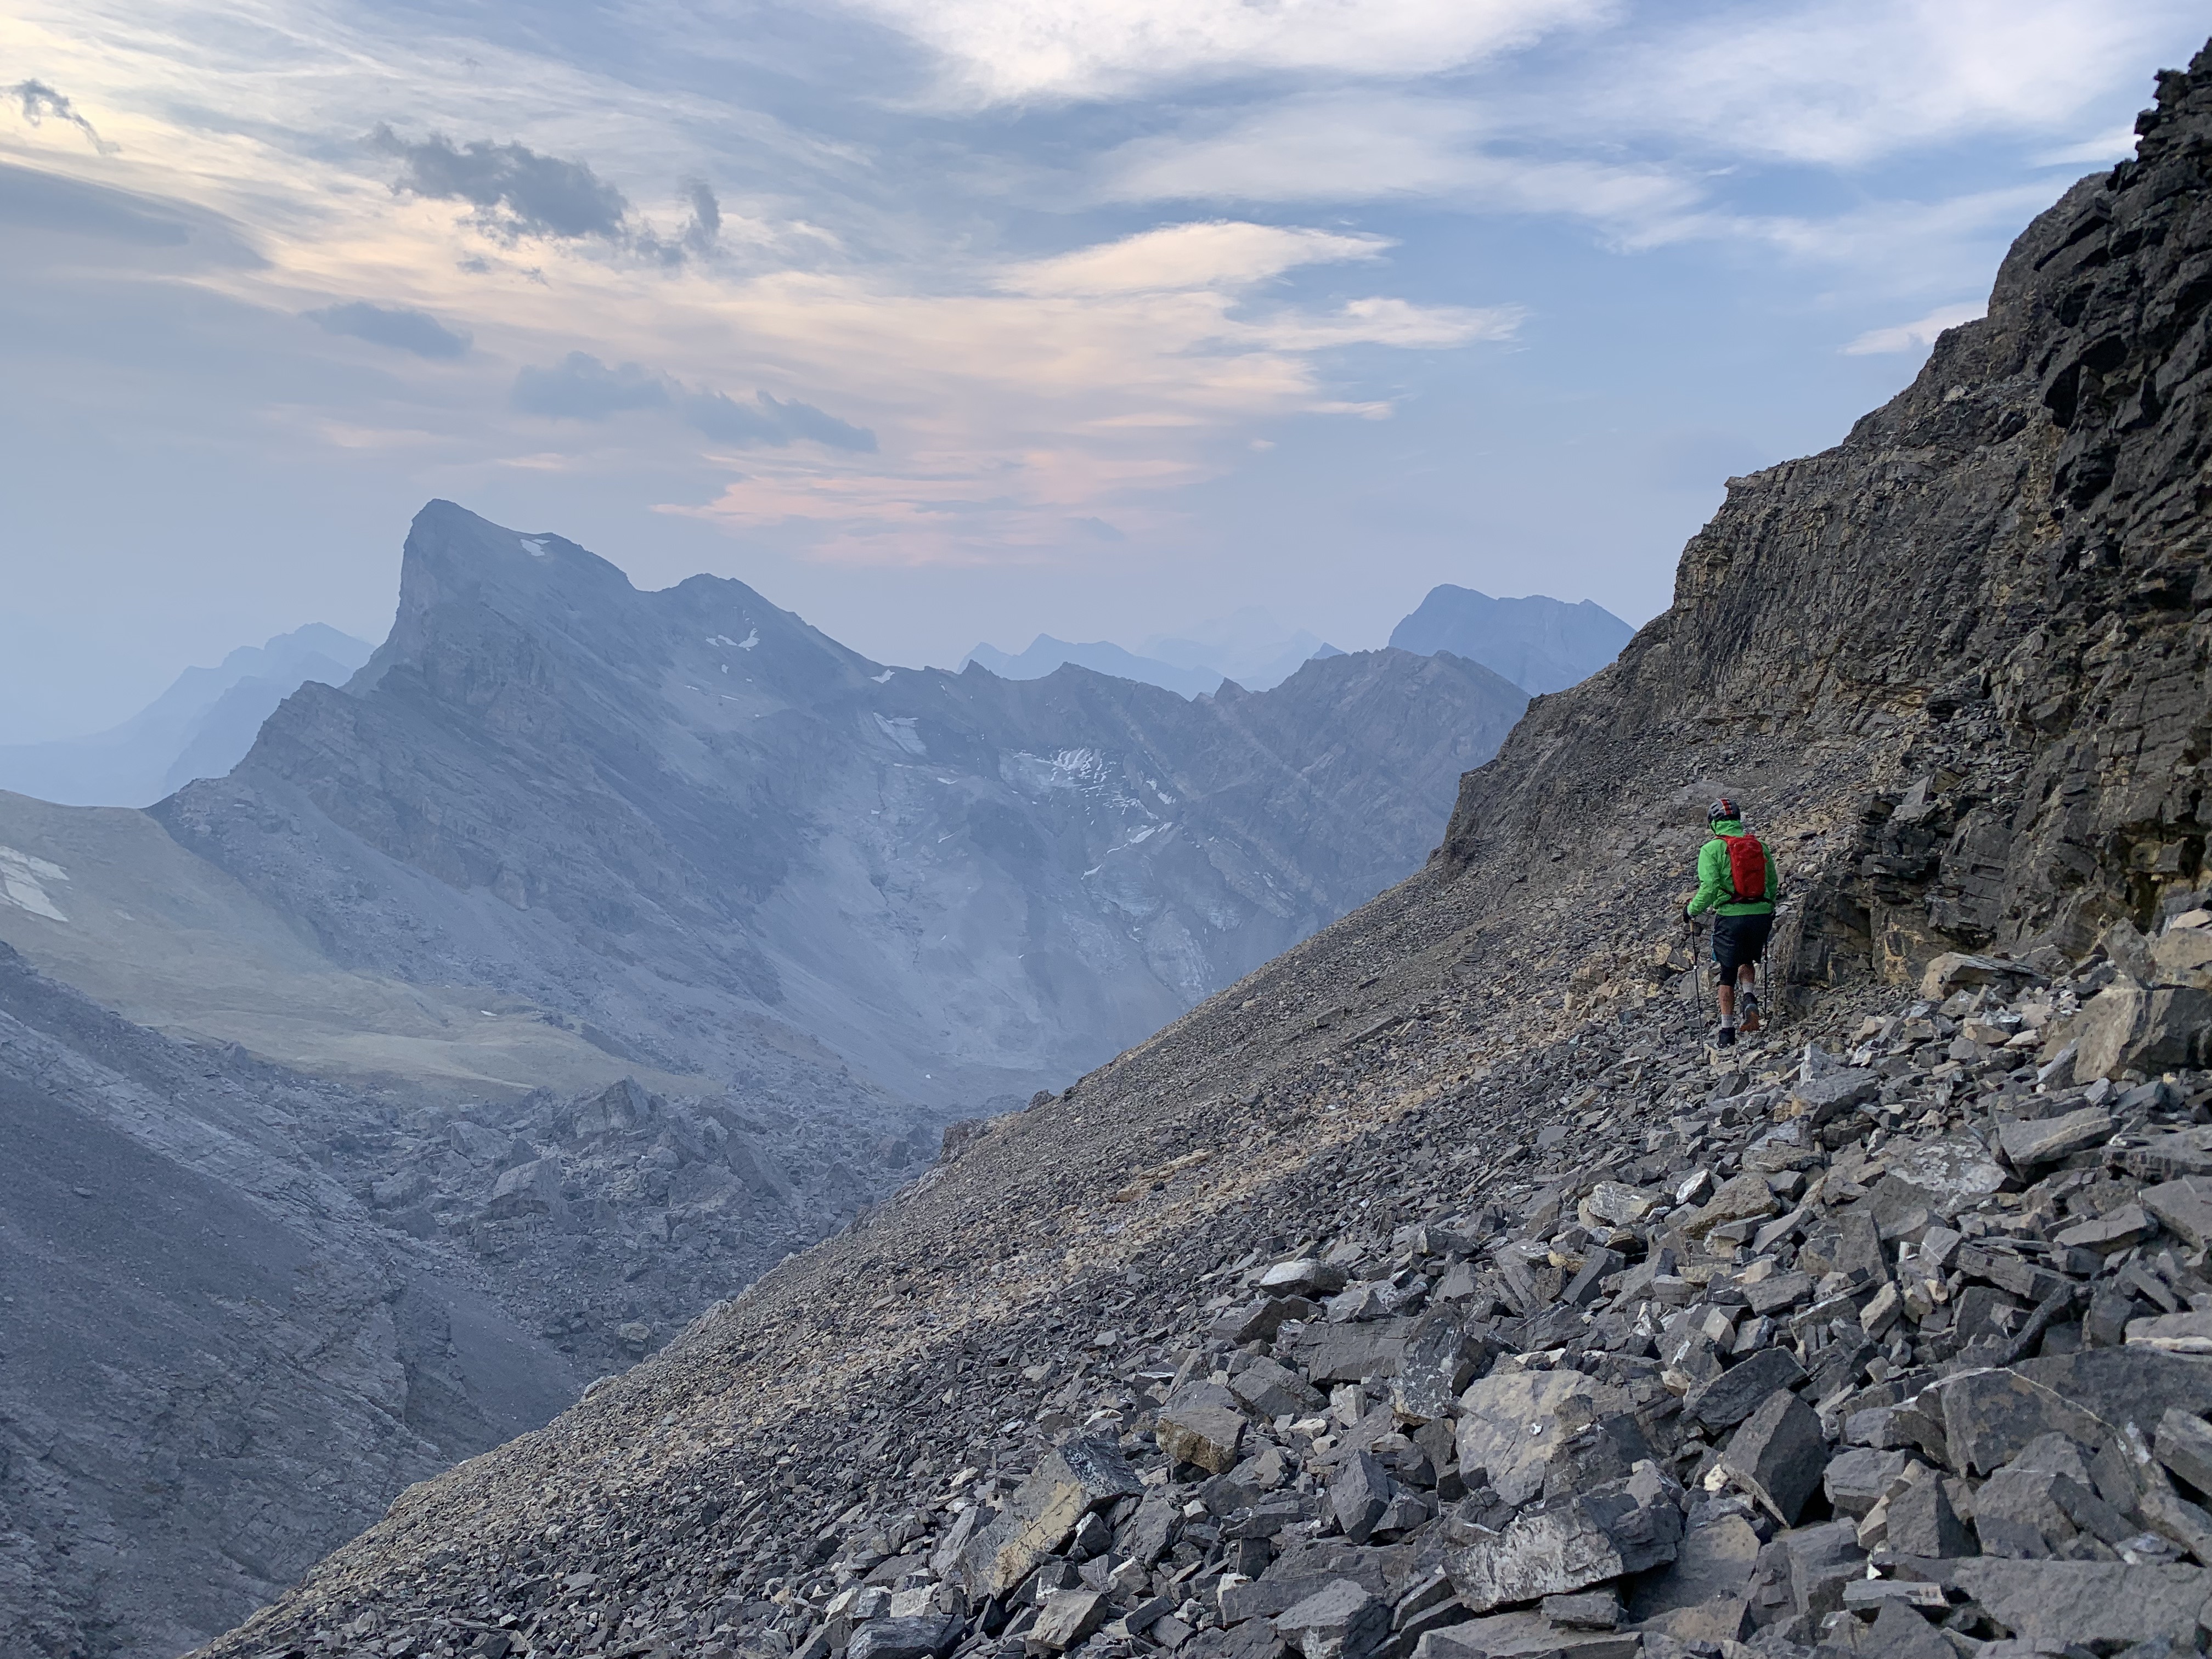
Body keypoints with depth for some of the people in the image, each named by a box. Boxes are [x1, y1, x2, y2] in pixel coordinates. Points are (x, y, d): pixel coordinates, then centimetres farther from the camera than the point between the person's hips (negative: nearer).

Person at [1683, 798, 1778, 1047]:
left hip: (1730, 916, -4)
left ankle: (1727, 1031, 11)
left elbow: (1709, 887, -14)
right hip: (1761, 915, 4)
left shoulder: (1712, 848, -6)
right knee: (1748, 960, 27)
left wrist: (1692, 910, 1)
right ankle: (1750, 999, 0)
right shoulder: (1760, 846, 8)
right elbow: (1773, 883, 12)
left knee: (1727, 974, 9)